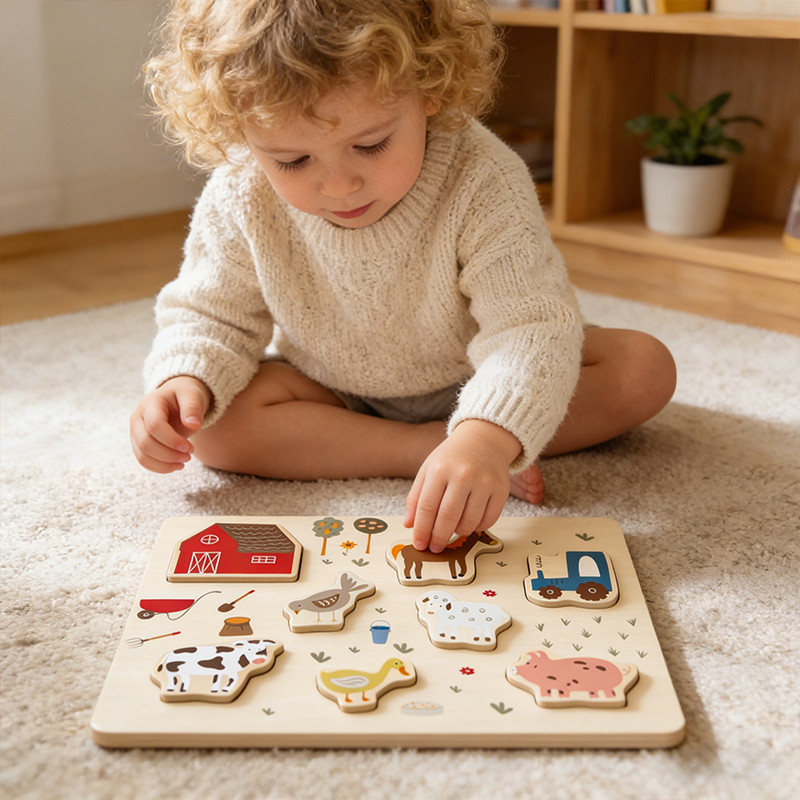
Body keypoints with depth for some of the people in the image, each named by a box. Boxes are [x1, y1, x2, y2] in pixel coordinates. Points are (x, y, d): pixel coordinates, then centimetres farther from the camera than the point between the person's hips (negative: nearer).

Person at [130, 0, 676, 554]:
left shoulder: (480, 182, -31)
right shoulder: (241, 200, -21)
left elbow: (529, 326, -37)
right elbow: (211, 316, -7)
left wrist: (485, 440, -55)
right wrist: (186, 380, -30)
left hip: (480, 386, -1)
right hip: (334, 393, 2)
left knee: (645, 367, -18)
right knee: (214, 425, -26)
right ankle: (425, 448, -25)